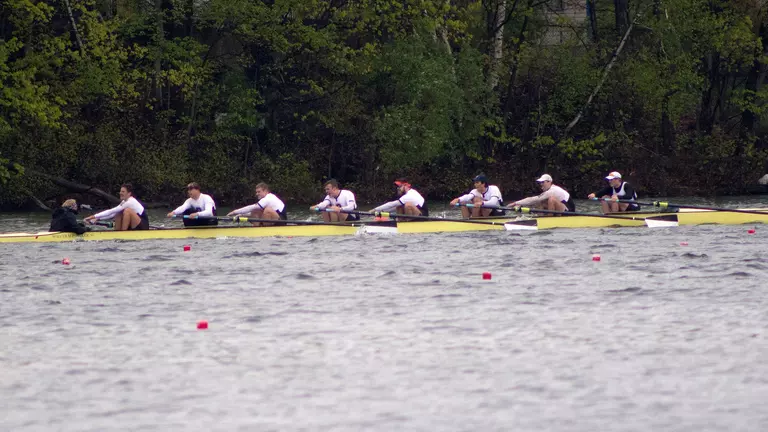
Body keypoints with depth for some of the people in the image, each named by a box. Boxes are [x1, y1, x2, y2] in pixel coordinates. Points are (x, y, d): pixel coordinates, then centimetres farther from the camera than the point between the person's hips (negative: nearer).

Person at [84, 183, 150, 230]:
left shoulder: (130, 202, -19)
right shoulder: (125, 202, 10)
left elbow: (111, 211, -22)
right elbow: (112, 214, 9)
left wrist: (95, 216, -22)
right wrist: (98, 218, -3)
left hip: (143, 227, -9)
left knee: (127, 210, -27)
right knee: (118, 214, 3)